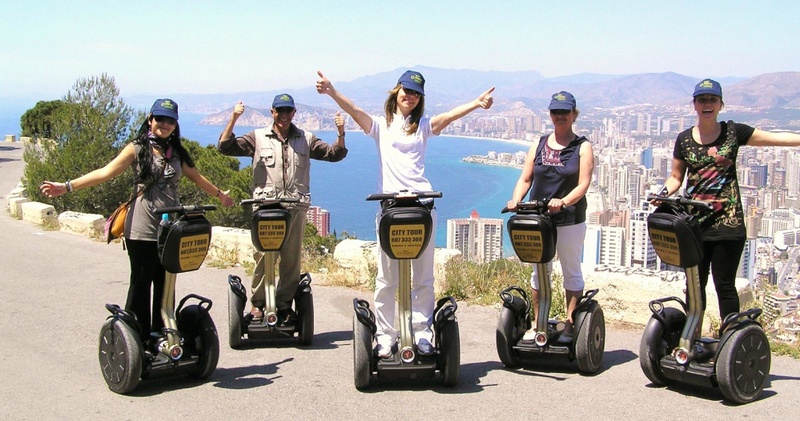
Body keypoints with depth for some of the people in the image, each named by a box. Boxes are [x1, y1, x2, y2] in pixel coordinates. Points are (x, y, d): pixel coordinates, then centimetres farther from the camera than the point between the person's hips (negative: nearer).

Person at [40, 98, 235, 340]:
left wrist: (219, 194, 39)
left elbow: (196, 177, 29)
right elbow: (105, 173, -9)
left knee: (166, 286, 8)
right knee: (140, 284, -1)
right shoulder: (137, 149, 0)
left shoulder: (177, 153, 14)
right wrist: (67, 187, -19)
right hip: (143, 231, -5)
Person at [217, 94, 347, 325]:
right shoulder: (258, 137, 12)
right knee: (263, 256, -6)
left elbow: (335, 154, 13)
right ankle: (257, 304, 3)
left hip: (296, 206, 2)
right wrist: (233, 119, -7)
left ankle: (285, 305, 12)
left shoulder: (306, 139, 16)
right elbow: (225, 147, 5)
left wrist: (340, 133, -4)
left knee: (291, 258, 3)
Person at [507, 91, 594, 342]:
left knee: (571, 272, 6)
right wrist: (516, 199, -12)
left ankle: (570, 324, 12)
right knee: (539, 271, 10)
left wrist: (563, 202, -28)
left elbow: (583, 184, -10)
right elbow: (525, 179, 7)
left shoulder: (582, 147, 0)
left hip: (570, 220, -4)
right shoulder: (539, 145, 11)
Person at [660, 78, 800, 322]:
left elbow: (775, 138, 0)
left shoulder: (733, 132, 2)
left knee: (724, 285, 1)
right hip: (694, 222, 2)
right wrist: (664, 193, -6)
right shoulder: (684, 139, 7)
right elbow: (676, 177, 13)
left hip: (727, 222, -2)